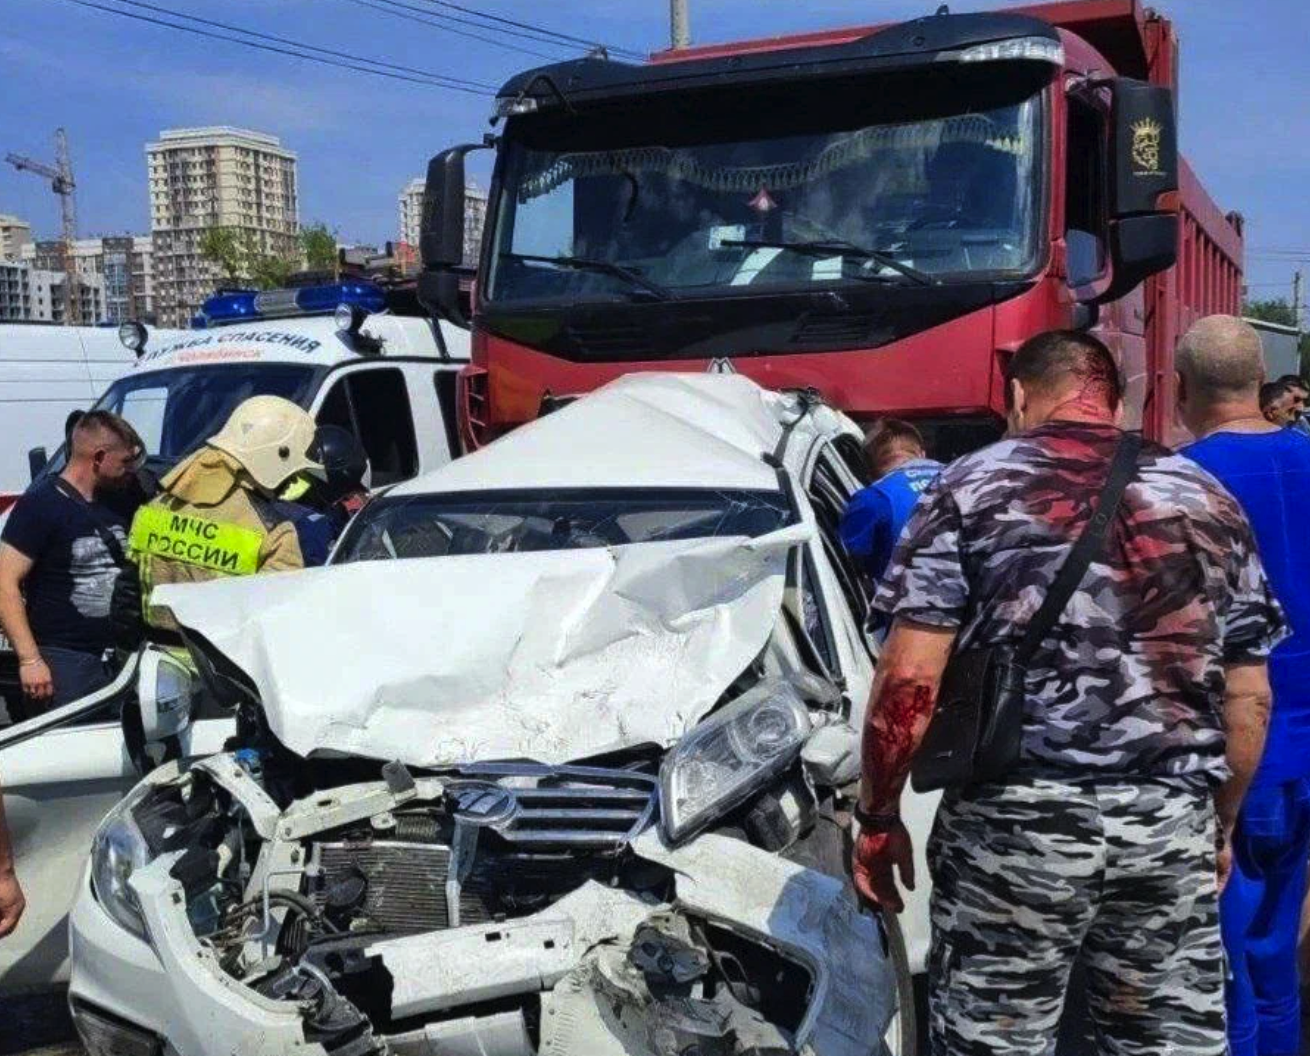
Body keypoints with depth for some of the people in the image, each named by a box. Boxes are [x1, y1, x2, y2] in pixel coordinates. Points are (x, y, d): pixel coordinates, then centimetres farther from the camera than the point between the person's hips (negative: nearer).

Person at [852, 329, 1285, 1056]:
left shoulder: (972, 487, 1)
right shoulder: (1208, 500, 12)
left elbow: (910, 676, -7)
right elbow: (1249, 696, 12)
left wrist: (878, 817, 2)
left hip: (1014, 819, -3)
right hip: (1172, 821, 4)